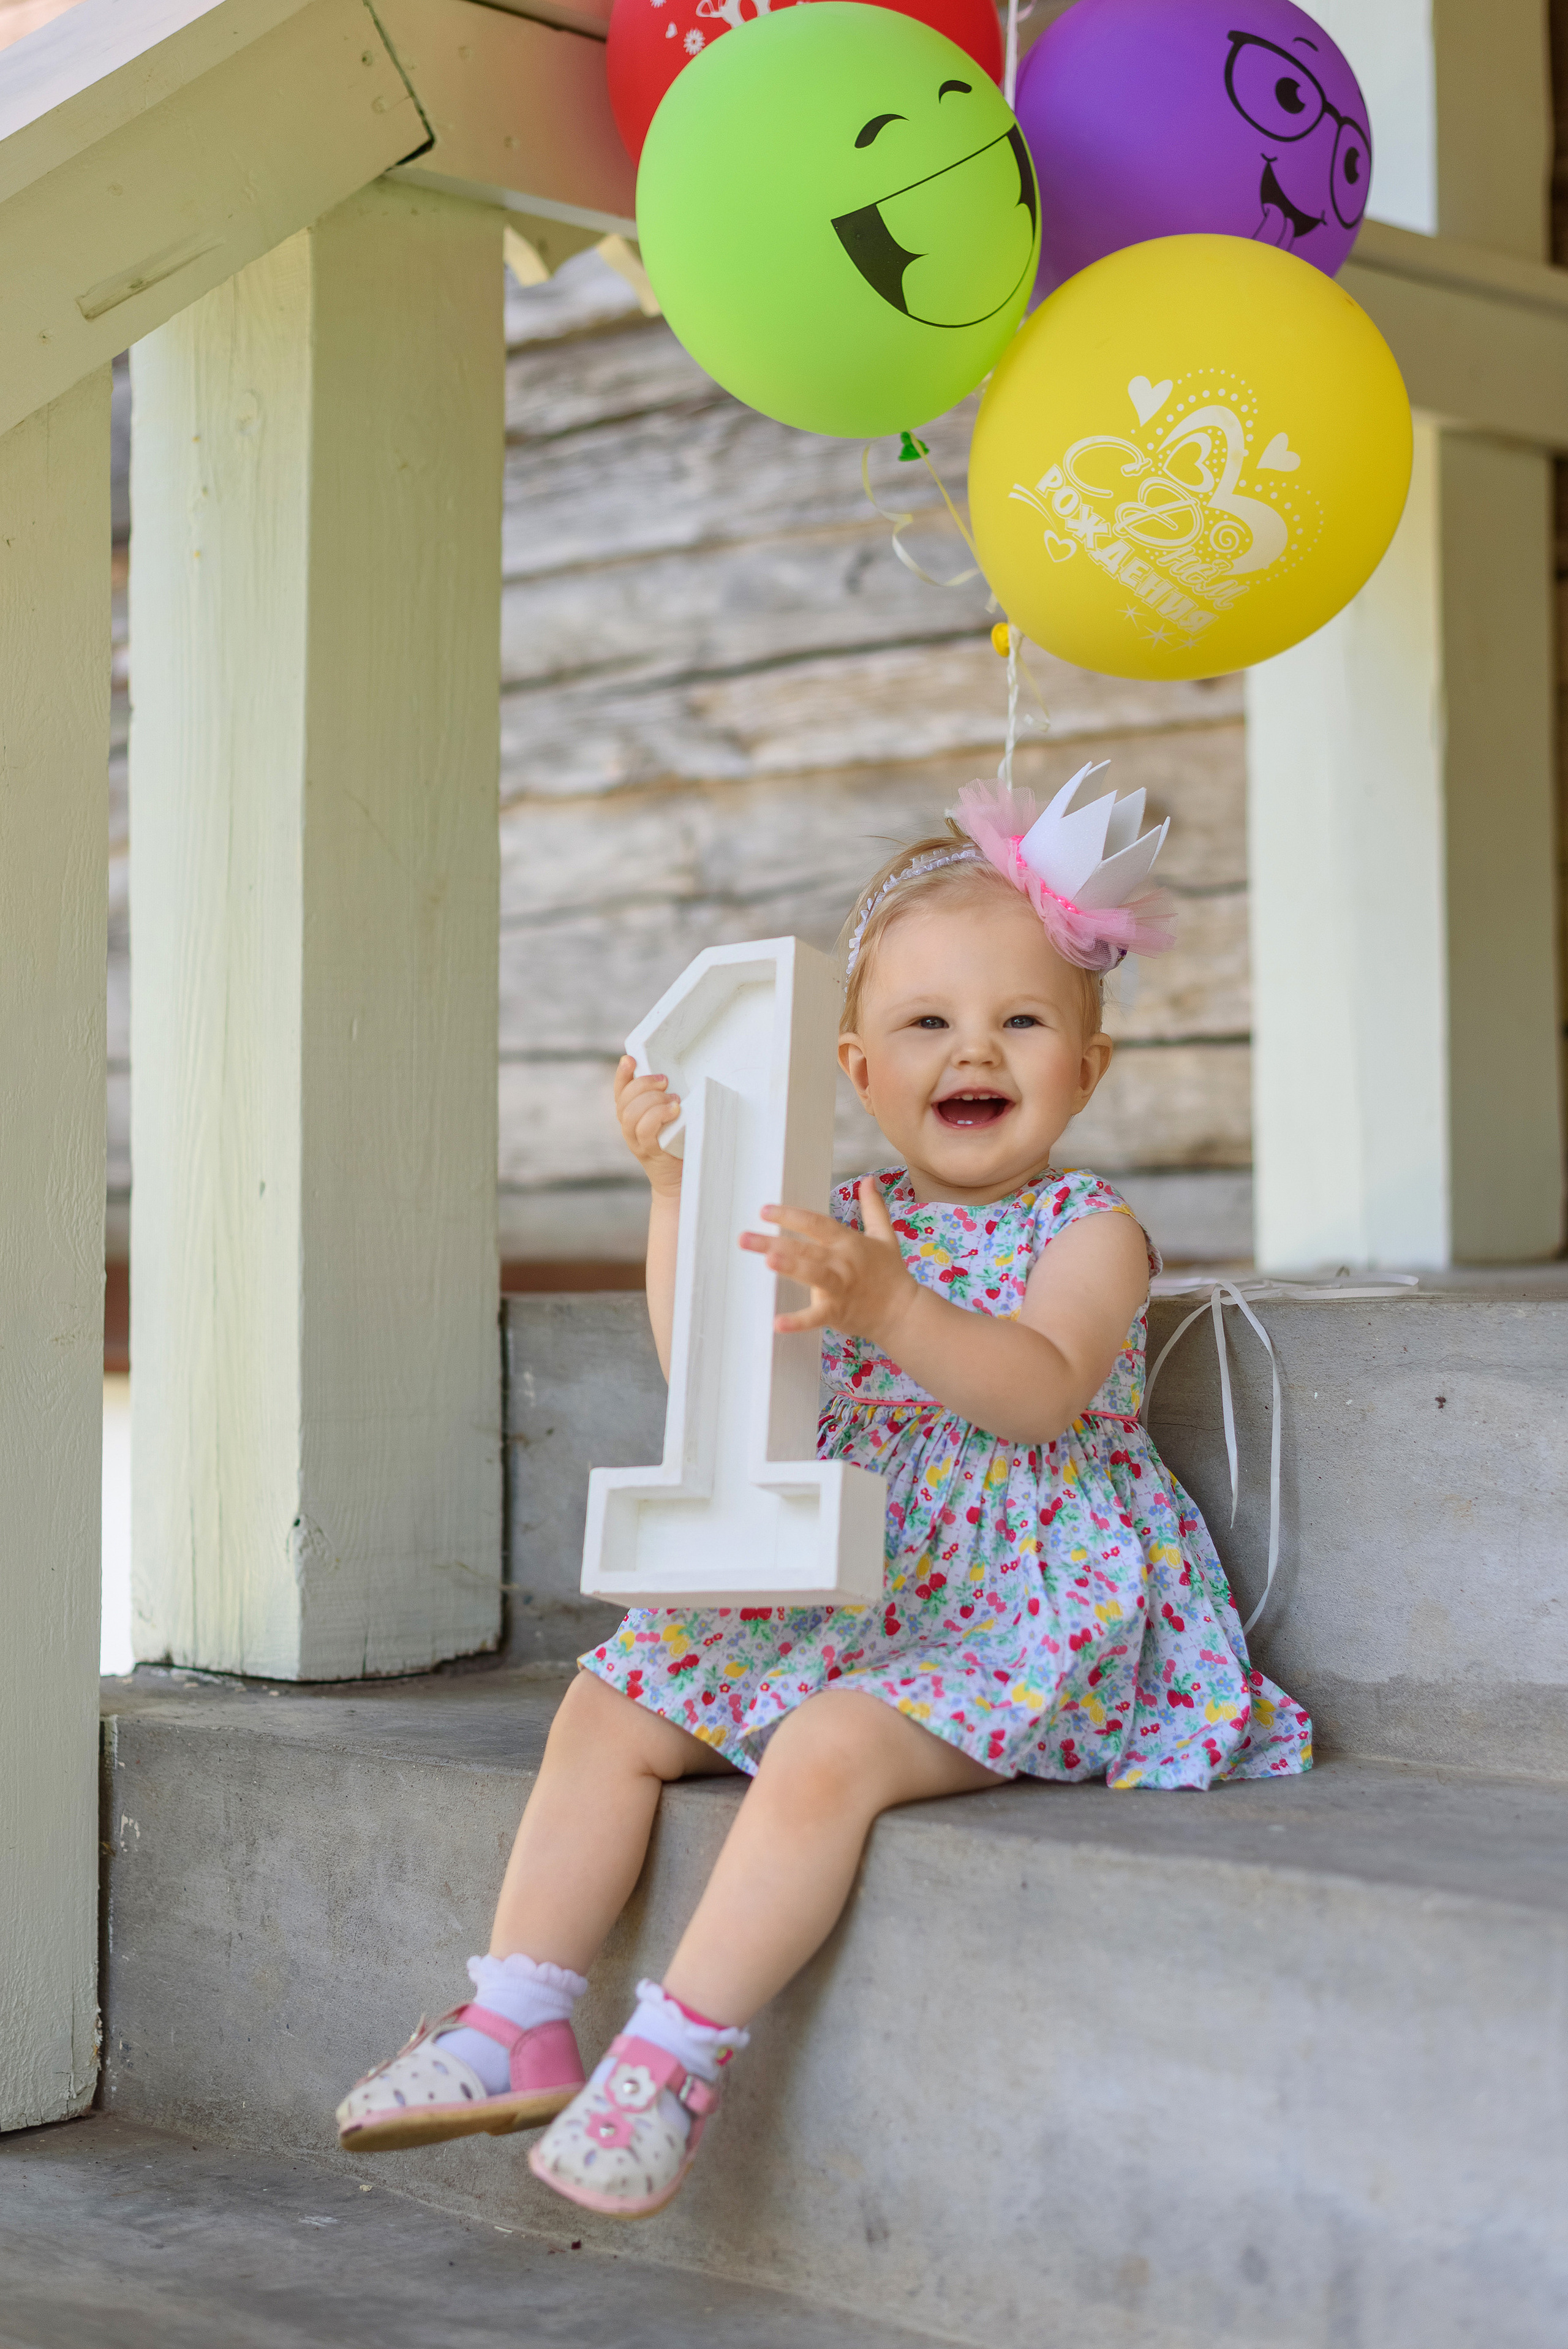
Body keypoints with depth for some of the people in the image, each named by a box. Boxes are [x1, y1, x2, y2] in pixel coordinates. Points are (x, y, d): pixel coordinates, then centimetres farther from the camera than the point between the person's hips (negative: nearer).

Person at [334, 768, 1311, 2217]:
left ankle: (677, 2058, -22)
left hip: (1020, 1605, -7)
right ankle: (517, 2028, 3)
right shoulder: (848, 1224, 9)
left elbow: (1041, 1391, -26)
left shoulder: (1087, 1231, -7)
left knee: (827, 1749, -31)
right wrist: (677, 1186, 0)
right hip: (840, 1589, 7)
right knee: (611, 1710, -1)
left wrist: (889, 1306, -42)